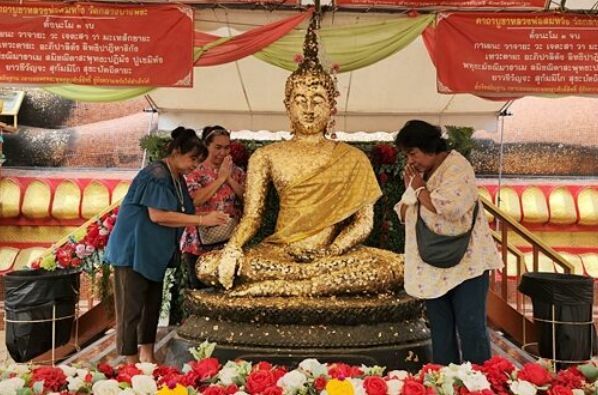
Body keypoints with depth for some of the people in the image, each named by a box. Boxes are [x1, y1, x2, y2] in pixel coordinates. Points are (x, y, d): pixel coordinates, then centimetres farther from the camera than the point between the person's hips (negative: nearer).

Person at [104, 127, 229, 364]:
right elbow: (157, 215, -26)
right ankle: (131, 364, 5)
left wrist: (210, 221, -4)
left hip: (154, 253, 10)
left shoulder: (178, 179, 13)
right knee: (132, 307, -3)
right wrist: (201, 220, -23)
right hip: (134, 250, -10)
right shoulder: (156, 174, -17)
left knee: (152, 304, 15)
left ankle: (147, 357, 27)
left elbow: (183, 212, 13)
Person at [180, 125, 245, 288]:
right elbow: (195, 200, -18)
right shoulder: (194, 171, -2)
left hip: (230, 243, 3)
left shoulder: (236, 172, 10)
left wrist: (229, 179, -8)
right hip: (200, 243, -3)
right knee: (200, 290, 5)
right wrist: (221, 178, -13)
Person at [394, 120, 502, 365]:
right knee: (440, 333, 11)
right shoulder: (420, 173, 12)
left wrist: (420, 188, -13)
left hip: (465, 263, -7)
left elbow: (449, 207, -27)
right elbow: (403, 215, 16)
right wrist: (410, 189, -2)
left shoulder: (456, 167, -11)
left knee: (471, 329, -4)